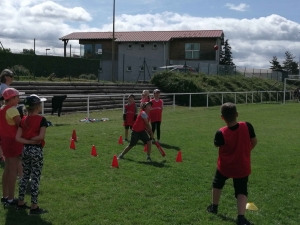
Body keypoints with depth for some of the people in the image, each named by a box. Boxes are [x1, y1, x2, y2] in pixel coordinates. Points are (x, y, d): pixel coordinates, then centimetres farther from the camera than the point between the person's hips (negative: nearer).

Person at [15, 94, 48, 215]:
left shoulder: (23, 120, 4)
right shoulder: (41, 119, -13)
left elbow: (18, 138, -3)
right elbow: (41, 136, -22)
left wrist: (28, 141, -7)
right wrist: (33, 139, -6)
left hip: (25, 150, 6)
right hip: (36, 151, -6)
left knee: (25, 176, 18)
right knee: (35, 178, 1)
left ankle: (20, 203, 26)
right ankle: (34, 207, 6)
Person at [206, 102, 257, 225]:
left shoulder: (221, 133, -26)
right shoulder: (247, 126, -18)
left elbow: (217, 145, -4)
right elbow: (254, 142, -1)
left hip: (225, 166, -1)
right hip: (242, 167, 1)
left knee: (217, 184, 26)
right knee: (241, 191, 9)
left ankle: (214, 207, 43)